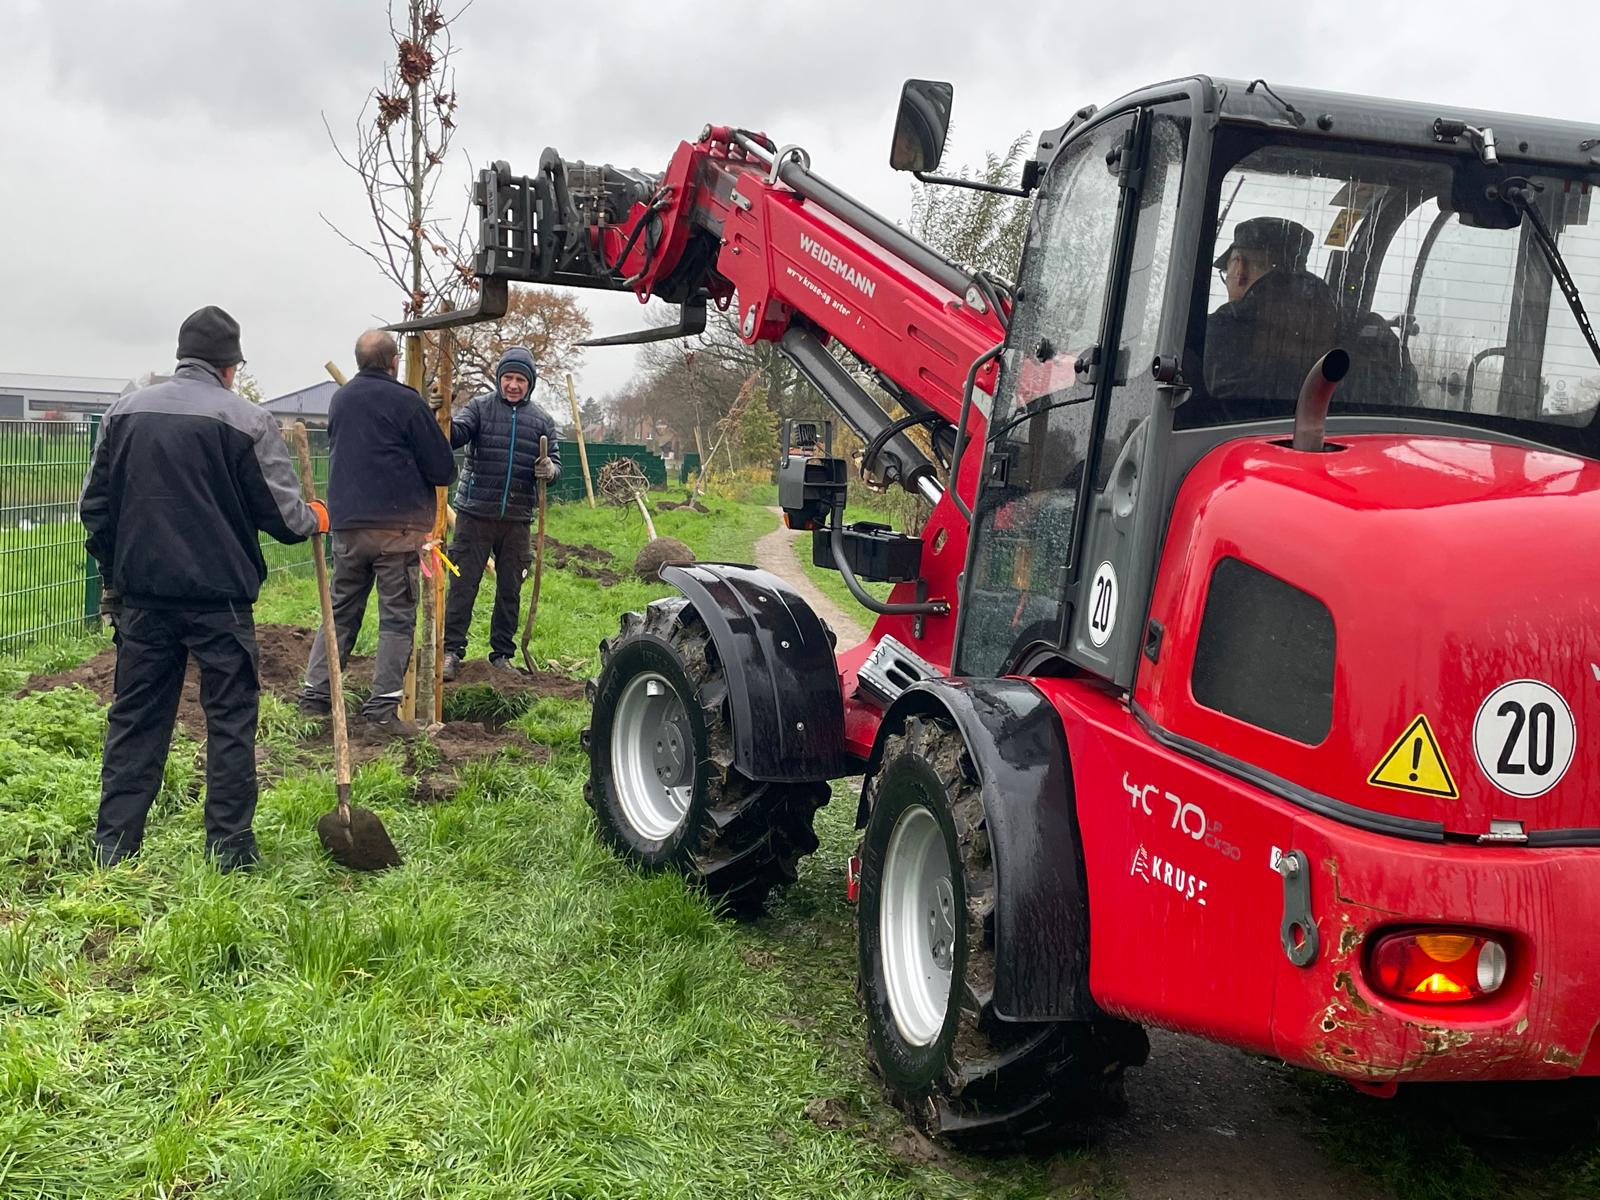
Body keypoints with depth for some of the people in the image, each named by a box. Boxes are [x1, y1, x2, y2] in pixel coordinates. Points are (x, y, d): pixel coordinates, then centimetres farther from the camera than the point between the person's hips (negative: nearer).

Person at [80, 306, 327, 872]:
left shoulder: (124, 412, 6)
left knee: (135, 718, 11)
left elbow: (95, 506, 11)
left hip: (142, 595, 4)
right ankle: (230, 847, 8)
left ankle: (113, 845, 14)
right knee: (231, 717, 5)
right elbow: (281, 512, -5)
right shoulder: (248, 420, -7)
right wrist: (314, 520, 17)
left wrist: (116, 577, 21)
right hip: (219, 597, -4)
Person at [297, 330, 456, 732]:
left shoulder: (339, 401, 12)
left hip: (345, 522, 6)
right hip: (397, 525, -6)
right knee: (397, 617, 0)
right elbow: (443, 470, -6)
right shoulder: (406, 402, -8)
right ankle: (382, 706, -4)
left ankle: (315, 692, 13)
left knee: (341, 611, 15)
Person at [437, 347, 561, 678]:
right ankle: (451, 651, 6)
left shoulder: (541, 420, 8)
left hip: (517, 518, 3)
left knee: (510, 589, 11)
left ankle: (502, 654, 22)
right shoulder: (480, 407, 1)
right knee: (463, 584, 0)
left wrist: (549, 470, -14)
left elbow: (555, 465, 10)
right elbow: (456, 435, -15)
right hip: (475, 514, -3)